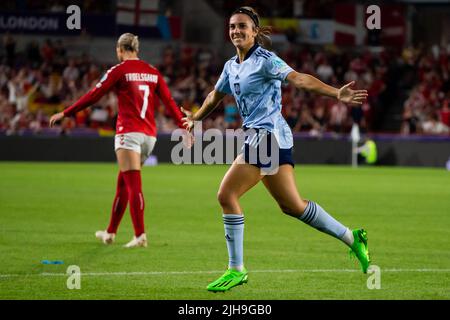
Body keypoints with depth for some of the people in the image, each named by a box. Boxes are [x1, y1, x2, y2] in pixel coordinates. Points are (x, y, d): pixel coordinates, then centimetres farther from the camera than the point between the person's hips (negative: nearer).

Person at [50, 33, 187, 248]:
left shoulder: (119, 70, -4)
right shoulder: (153, 72, 11)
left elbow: (94, 96, -5)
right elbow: (169, 102, 8)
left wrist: (65, 113, 1)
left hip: (129, 132, -6)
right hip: (149, 134, 6)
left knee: (133, 185, -9)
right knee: (123, 183, 16)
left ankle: (140, 235, -17)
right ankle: (110, 232, 24)